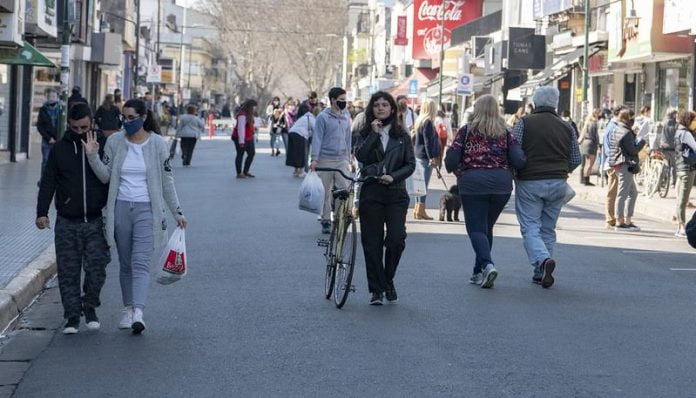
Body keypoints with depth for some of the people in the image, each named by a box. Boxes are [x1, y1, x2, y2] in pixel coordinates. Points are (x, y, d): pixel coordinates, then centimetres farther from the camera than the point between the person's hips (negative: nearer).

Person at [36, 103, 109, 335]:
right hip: (67, 223, 1)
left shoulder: (104, 145, 3)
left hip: (97, 222, -1)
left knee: (97, 267, -8)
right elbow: (48, 183, 6)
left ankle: (90, 306, 15)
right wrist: (42, 212, -5)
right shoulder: (60, 149, 5)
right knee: (68, 272, 1)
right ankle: (72, 316, 8)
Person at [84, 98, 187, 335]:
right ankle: (128, 309, 20)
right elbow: (105, 176, 0)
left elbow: (167, 182, 4)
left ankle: (138, 312, -24)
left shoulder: (158, 145, -2)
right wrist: (93, 156, -15)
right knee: (126, 264, 10)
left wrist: (177, 213, 5)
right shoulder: (115, 142, 3)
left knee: (141, 262, -14)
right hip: (120, 208, 3)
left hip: (146, 209, -3)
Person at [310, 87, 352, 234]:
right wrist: (314, 159, -15)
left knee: (345, 189, -10)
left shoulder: (346, 116, 10)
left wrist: (348, 158, 18)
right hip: (326, 160, -3)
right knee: (325, 192, 3)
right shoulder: (323, 117, -4)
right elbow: (317, 138, -7)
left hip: (342, 160, 3)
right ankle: (326, 221, 12)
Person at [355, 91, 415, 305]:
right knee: (372, 243, 0)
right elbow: (360, 156, -10)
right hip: (371, 193, 0)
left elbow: (411, 164, 4)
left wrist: (394, 176, -11)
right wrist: (374, 133, -14)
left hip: (396, 193, 0)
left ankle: (388, 281, 11)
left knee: (396, 239, -12)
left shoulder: (402, 135, 8)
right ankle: (376, 289, 10)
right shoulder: (366, 133, 7)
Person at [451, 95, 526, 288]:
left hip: (473, 184, -3)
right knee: (487, 227, 17)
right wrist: (505, 169, 14)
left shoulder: (466, 131, 0)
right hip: (501, 185, 3)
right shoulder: (505, 133, 4)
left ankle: (487, 264, -24)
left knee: (476, 228, -1)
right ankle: (478, 272, 19)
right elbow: (519, 161, -6)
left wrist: (460, 174, 15)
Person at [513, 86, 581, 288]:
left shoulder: (525, 123, -3)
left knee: (530, 227, -2)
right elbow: (576, 159, 10)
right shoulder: (567, 128, 8)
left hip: (529, 182, -3)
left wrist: (514, 173, 10)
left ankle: (543, 260, -26)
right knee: (548, 229, 13)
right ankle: (541, 273, 13)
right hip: (558, 184, 4)